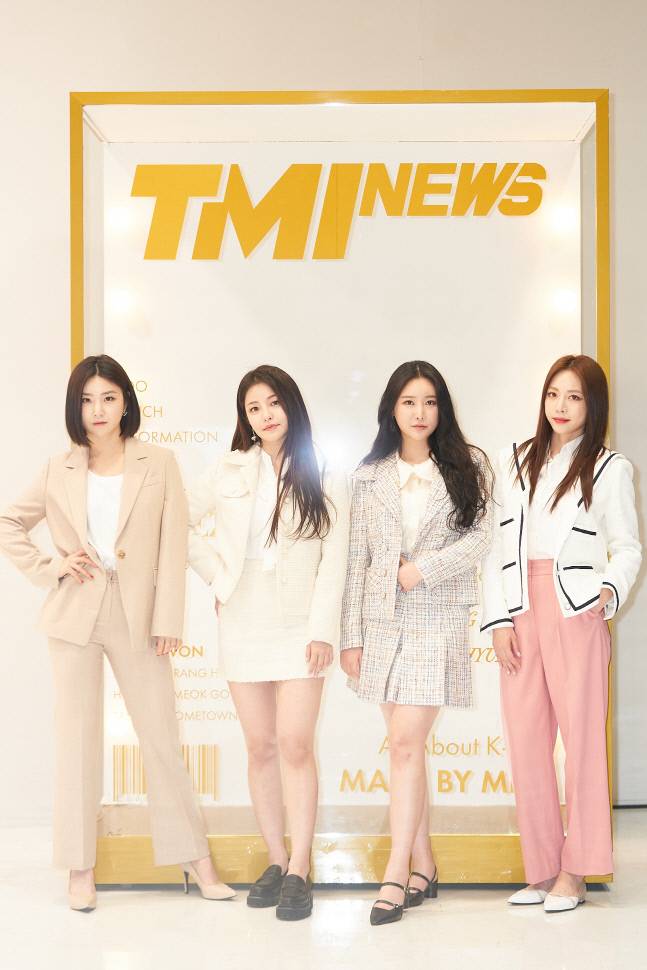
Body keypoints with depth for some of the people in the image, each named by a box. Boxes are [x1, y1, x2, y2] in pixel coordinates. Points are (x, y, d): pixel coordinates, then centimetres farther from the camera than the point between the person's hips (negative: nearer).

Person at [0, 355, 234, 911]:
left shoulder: (159, 465, 1)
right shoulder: (59, 473, 6)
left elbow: (172, 547, -2)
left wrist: (168, 620, -8)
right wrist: (49, 567, 0)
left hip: (137, 615, -1)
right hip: (76, 615, 1)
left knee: (162, 738, 4)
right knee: (78, 738, 6)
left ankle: (194, 855, 15)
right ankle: (81, 867, 15)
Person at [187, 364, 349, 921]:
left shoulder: (325, 481, 3)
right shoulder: (229, 472, 7)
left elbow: (334, 561, -1)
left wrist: (323, 629, -9)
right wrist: (217, 573, 4)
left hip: (299, 625, -2)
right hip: (243, 624, 2)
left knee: (295, 745, -10)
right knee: (261, 747, 6)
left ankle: (299, 871, -5)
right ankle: (276, 859, 16)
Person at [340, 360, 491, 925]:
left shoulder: (467, 467, 6)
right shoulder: (371, 476, 10)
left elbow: (480, 538, -2)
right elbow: (357, 557, 8)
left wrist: (422, 568, -12)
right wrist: (351, 635, 4)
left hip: (438, 619, -3)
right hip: (383, 621, 3)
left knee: (406, 743, -11)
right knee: (407, 743, 6)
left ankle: (397, 876, -7)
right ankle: (424, 865, 17)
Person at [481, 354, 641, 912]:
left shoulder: (609, 468, 4)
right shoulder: (514, 464, 13)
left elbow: (627, 546, 5)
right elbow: (496, 546, 11)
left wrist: (610, 587, -15)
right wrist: (499, 620, 3)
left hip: (577, 613, -3)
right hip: (521, 614, 3)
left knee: (581, 736, -2)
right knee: (525, 740, 3)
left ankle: (575, 870, 8)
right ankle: (542, 868, 13)